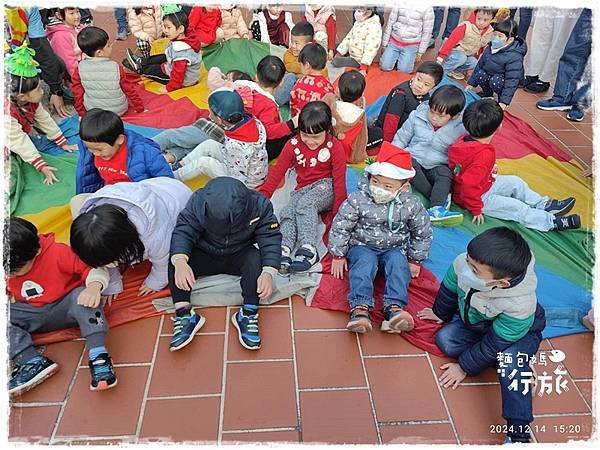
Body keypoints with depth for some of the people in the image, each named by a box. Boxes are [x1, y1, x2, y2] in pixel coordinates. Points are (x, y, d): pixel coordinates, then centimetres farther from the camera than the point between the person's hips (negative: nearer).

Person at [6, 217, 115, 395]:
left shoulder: (58, 253, -21)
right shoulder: (7, 268, -5)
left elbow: (93, 267, -20)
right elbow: (7, 294, 15)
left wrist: (94, 285, -41)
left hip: (65, 308, -5)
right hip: (31, 316, 5)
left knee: (83, 295, -35)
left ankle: (98, 356, -43)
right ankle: (33, 362, -32)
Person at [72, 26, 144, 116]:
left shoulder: (80, 68, -13)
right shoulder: (115, 67, -20)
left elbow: (78, 93, -2)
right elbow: (129, 89, -9)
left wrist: (81, 113, 13)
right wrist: (139, 108, 5)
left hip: (93, 112, 3)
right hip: (119, 111, -2)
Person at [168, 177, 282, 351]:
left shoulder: (260, 205, -24)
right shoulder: (198, 201, -23)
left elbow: (270, 239, -24)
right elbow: (183, 232, -26)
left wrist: (268, 272, -40)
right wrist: (180, 261, -46)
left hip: (239, 257, -1)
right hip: (205, 256, 1)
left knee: (256, 258, -33)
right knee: (174, 260, -25)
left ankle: (249, 314, -25)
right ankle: (184, 315, -25)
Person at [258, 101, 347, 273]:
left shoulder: (335, 147, -9)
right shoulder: (293, 145, -1)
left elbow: (339, 180, -9)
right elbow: (277, 171, -1)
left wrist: (338, 211, -13)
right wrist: (262, 195, -9)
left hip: (326, 187, -4)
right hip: (303, 189, 4)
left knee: (305, 203, -34)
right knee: (287, 213, -26)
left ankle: (307, 249, -42)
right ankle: (283, 251, -39)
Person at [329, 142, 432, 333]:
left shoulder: (411, 205, -11)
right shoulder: (357, 199, -16)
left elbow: (423, 233, 4)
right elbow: (339, 227, -8)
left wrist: (415, 259, 5)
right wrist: (338, 255, -6)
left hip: (394, 248, 2)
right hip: (362, 246, -2)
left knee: (399, 263, -26)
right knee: (365, 262, -30)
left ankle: (394, 307, -36)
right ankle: (360, 307, -38)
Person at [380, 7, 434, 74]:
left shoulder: (427, 8, -9)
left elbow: (427, 32, -4)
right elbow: (390, 24, 4)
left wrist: (420, 53, -4)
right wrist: (384, 44, 5)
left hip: (411, 46, -2)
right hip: (394, 42, 2)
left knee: (403, 71, -13)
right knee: (385, 67, -11)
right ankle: (397, 56, 19)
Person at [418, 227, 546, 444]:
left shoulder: (520, 307, -42)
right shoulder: (463, 264, -34)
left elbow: (494, 344, -26)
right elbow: (448, 291, -8)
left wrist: (464, 367, -15)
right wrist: (440, 314, 11)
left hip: (520, 332, -5)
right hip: (474, 320, 6)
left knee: (511, 363, -33)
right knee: (445, 340, -15)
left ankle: (519, 432, -20)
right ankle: (503, 359, 0)